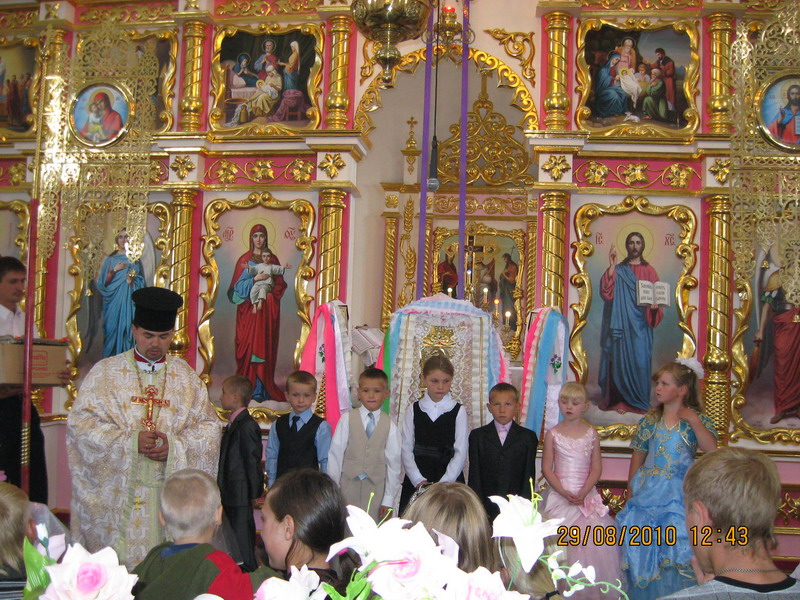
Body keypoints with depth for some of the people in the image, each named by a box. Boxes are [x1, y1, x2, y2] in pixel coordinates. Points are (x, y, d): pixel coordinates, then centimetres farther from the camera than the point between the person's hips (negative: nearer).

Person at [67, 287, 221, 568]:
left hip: (170, 493, 1)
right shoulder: (105, 373, 4)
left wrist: (174, 446, -12)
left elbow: (209, 427, 6)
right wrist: (130, 440, -16)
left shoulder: (186, 377, 9)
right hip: (117, 491, -1)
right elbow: (81, 423, -4)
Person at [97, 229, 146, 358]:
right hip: (113, 301, 0)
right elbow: (103, 283, 5)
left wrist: (132, 281, -12)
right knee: (113, 328, -4)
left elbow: (141, 282, 9)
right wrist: (115, 270, -9)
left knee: (128, 328, -6)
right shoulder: (110, 259, 10)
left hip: (129, 300, 0)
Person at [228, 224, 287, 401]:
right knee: (249, 344, -5)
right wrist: (255, 279, -14)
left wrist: (269, 294, -9)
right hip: (249, 308, -1)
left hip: (267, 309, 1)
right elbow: (238, 285, -1)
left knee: (265, 345, -2)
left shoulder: (272, 259, 11)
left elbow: (280, 284, 8)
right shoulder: (244, 260, 6)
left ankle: (263, 389, 0)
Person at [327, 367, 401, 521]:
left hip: (375, 489, 0)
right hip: (349, 484, 0)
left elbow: (393, 464, 1)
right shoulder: (347, 420, -3)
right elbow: (335, 454, -1)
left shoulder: (390, 426, -2)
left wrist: (388, 500, 1)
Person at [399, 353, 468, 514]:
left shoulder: (458, 411, 1)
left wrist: (443, 484, -12)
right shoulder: (413, 410, 6)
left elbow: (461, 452, -4)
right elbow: (406, 449, 2)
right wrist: (419, 481, -9)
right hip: (416, 483, 1)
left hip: (450, 481, -1)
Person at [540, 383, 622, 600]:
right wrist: (564, 492, -13)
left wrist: (583, 492, -13)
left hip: (587, 495, 1)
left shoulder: (591, 433, 3)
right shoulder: (553, 434, 0)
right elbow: (546, 469, -1)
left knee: (592, 542, -3)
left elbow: (596, 468, 1)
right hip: (559, 495, -1)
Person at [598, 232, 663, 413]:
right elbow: (606, 293, -7)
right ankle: (621, 400, 6)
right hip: (621, 325, 1)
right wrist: (611, 266, -11)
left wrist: (654, 306, -17)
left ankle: (638, 401, 4)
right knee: (621, 359, -1)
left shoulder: (649, 271, 8)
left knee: (639, 360, -4)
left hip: (640, 326, 0)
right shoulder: (618, 270, 8)